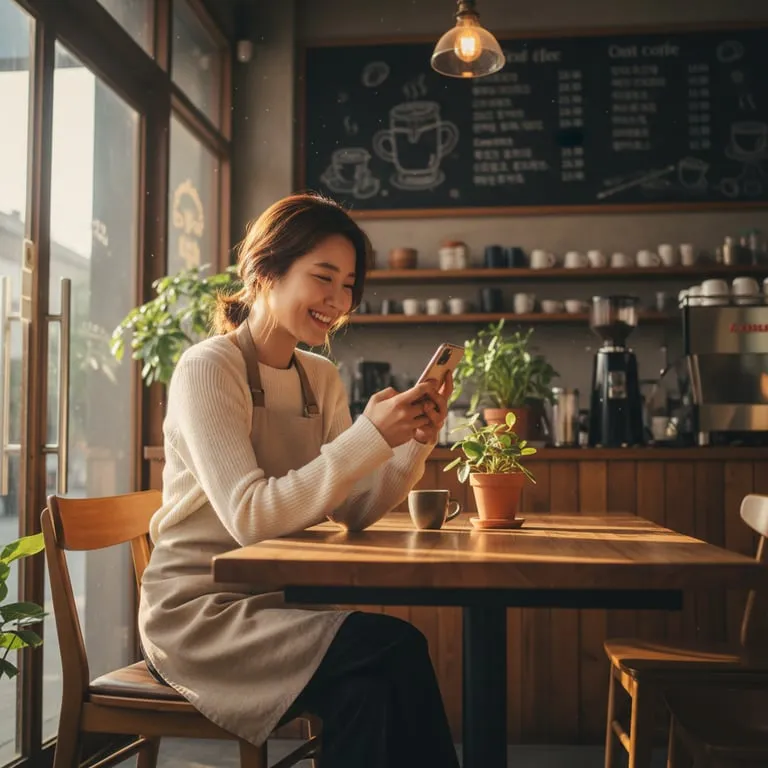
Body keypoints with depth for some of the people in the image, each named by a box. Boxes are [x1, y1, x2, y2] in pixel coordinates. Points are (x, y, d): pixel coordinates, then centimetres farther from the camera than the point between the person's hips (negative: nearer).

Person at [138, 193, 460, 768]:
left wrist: (415, 443, -10)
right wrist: (369, 437, -25)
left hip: (279, 603, 6)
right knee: (395, 650, -25)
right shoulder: (209, 367, -11)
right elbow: (249, 517, -22)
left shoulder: (322, 379, 10)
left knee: (373, 694, -24)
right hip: (199, 612, -5)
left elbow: (352, 514, 5)